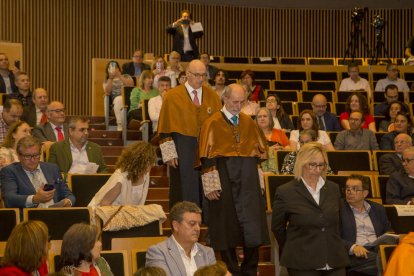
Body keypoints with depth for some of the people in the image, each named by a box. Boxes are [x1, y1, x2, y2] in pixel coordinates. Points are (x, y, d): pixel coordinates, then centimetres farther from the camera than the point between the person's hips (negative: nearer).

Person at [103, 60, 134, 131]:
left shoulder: (126, 76, 24)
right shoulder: (107, 81, 24)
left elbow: (131, 84, 1)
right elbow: (107, 92, 2)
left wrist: (119, 76, -6)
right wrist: (111, 78, -4)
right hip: (116, 100, 1)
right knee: (119, 100, -37)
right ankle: (120, 126, -44)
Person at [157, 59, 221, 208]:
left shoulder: (212, 96, 7)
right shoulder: (173, 96, -1)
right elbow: (166, 127, -3)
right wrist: (170, 154, -11)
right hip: (183, 150, -3)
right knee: (185, 191, 0)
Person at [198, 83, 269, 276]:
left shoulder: (249, 123, 10)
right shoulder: (213, 123, -2)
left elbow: (260, 152, 13)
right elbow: (207, 156, -6)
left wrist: (259, 181, 7)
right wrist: (211, 186, -13)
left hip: (248, 180, 3)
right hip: (224, 179, -3)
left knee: (252, 227, 0)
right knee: (227, 226, 4)